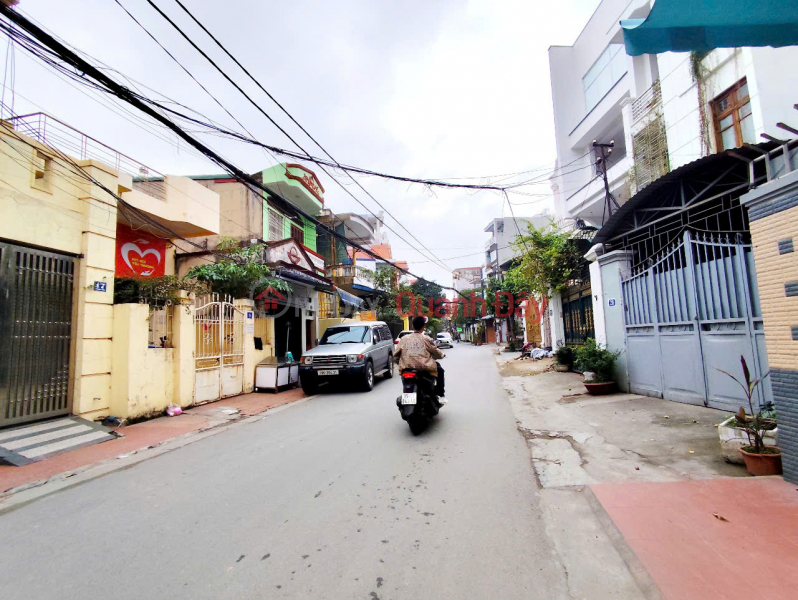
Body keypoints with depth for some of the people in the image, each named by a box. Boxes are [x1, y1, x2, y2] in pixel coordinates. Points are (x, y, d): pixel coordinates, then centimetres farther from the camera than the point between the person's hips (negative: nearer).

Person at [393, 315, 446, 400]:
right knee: (439, 370, 24)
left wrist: (400, 364, 23)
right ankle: (440, 395, 21)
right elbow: (436, 352, 5)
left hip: (406, 367, 4)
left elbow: (395, 355, 5)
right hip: (424, 367, -3)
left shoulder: (404, 339, 4)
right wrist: (442, 354, 27)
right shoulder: (426, 339, -3)